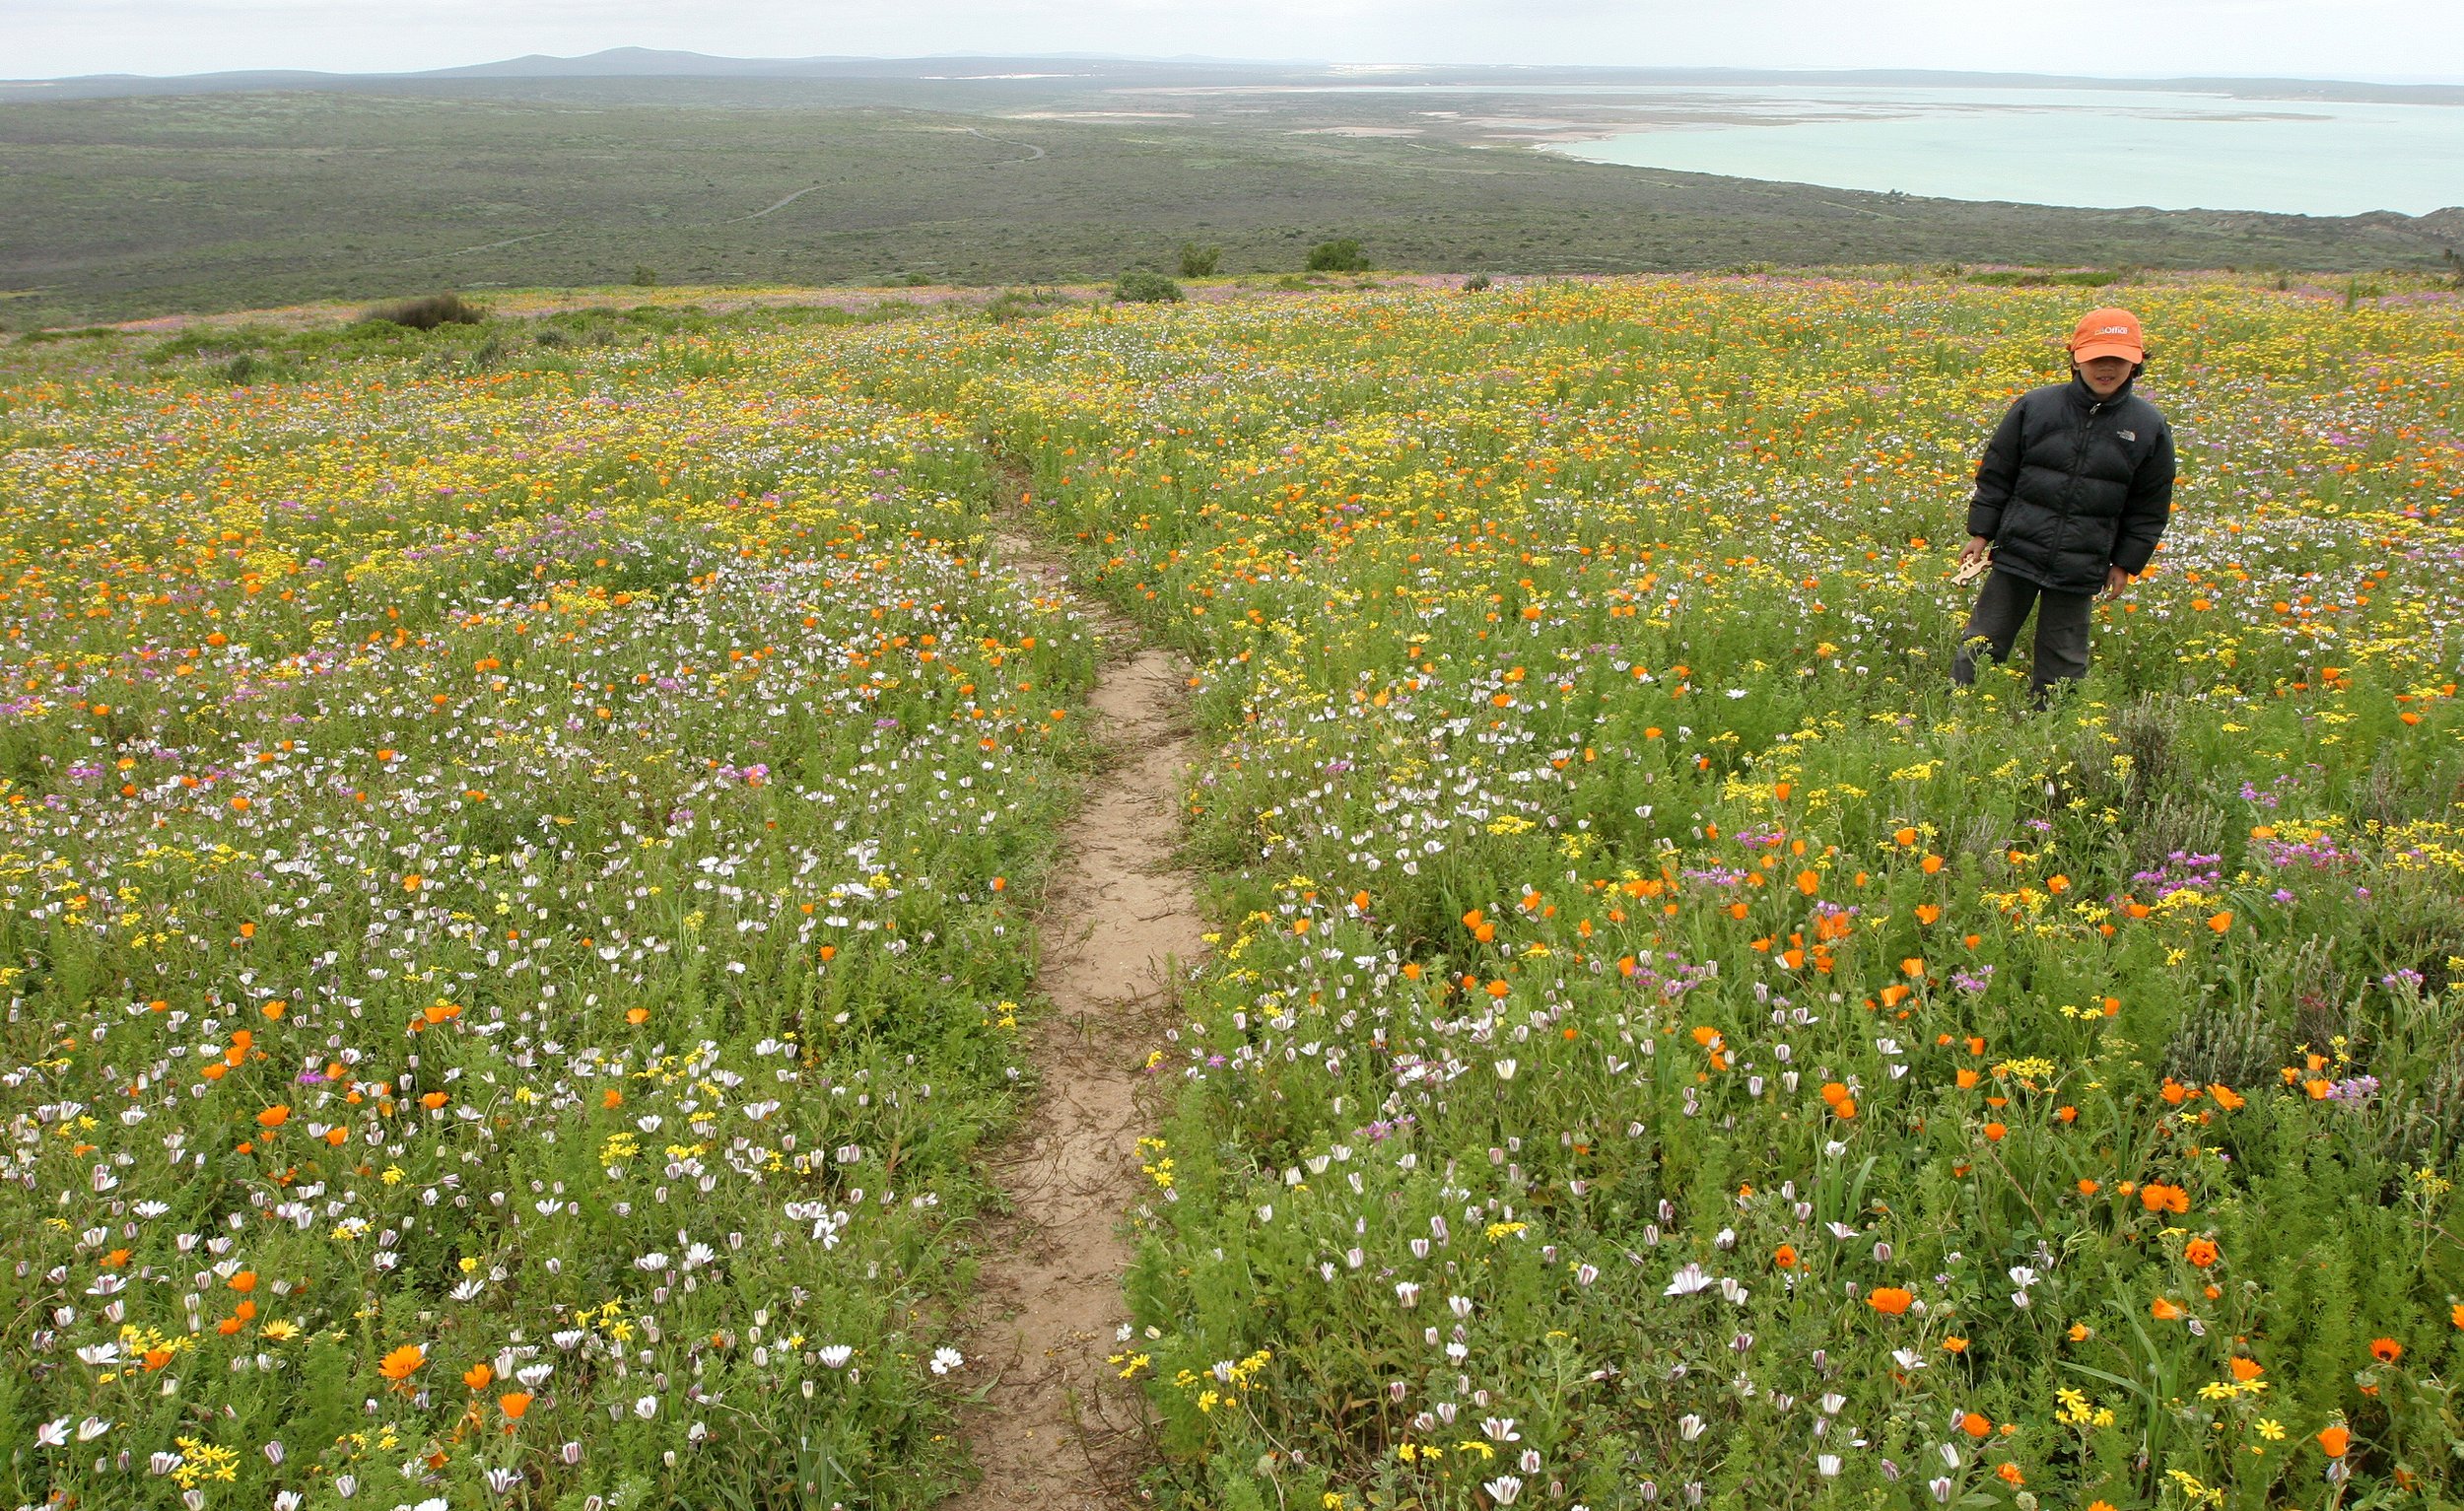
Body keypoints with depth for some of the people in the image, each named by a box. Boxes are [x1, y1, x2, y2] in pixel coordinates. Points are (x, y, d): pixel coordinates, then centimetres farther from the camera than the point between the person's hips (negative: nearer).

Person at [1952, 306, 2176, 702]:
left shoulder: (2150, 427, 0)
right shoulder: (2034, 407, -4)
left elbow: (2150, 507, 7)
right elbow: (1995, 475, 3)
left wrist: (2126, 564, 6)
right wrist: (1980, 533, 2)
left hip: (2081, 569, 1)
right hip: (2017, 552, -1)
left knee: (2063, 662, 10)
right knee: (1983, 643, 6)